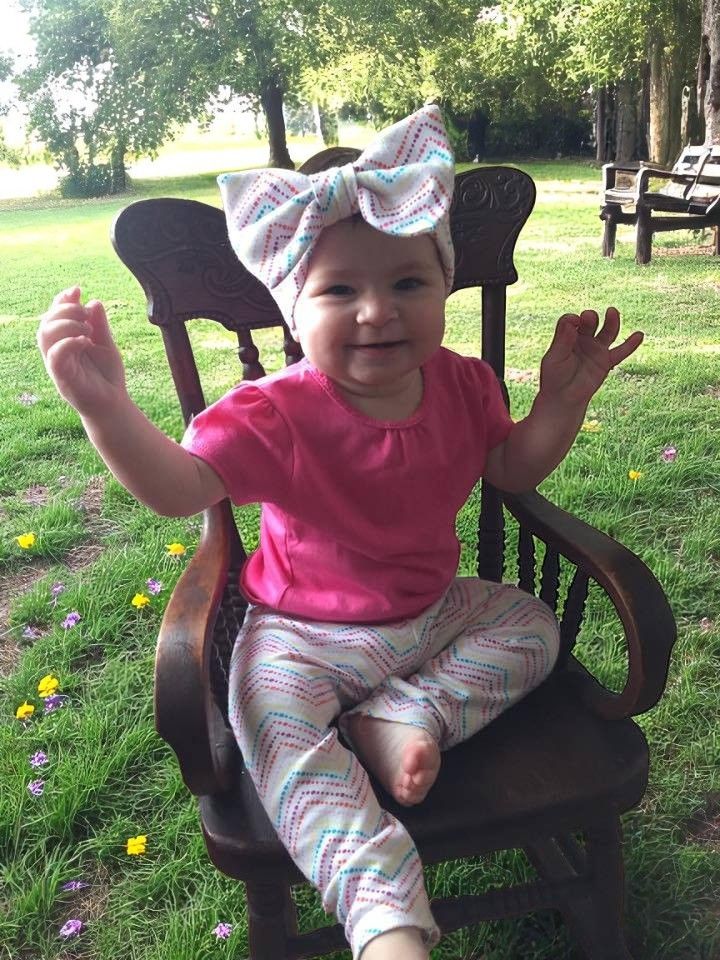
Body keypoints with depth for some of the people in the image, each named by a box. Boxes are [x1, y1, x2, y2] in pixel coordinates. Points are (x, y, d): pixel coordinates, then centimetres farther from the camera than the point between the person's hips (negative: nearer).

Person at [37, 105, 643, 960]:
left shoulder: (461, 386, -8)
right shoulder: (275, 414, -24)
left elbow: (515, 467, 5)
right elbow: (180, 487, -34)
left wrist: (562, 397, -12)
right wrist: (105, 407, -51)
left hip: (434, 610, 5)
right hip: (307, 633, -4)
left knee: (531, 625, -3)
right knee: (278, 728, -29)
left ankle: (407, 714, -18)